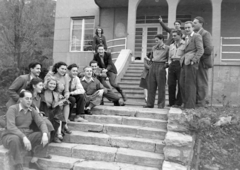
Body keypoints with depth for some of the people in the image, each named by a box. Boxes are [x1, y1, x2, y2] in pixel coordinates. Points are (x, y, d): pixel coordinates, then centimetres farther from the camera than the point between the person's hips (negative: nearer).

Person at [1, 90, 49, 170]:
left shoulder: (32, 110, 3)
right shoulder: (12, 109, -15)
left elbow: (41, 123, -4)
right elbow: (10, 127, -29)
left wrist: (45, 134, -26)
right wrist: (24, 137, -41)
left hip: (26, 136, 6)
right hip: (10, 137, -6)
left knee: (44, 136, -14)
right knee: (16, 140, -40)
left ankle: (33, 161, -9)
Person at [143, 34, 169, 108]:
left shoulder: (167, 48, 1)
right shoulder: (154, 48, 17)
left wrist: (166, 64, -10)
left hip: (161, 66, -5)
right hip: (153, 66, 5)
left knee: (161, 86, -1)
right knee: (151, 85, 3)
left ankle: (161, 104, 6)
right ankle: (150, 103, 8)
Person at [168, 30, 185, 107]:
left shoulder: (185, 44, 2)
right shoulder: (171, 46, 21)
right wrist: (170, 63, 10)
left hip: (180, 65, -5)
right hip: (172, 65, 5)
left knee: (180, 84, -3)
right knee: (171, 84, 2)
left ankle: (178, 103, 5)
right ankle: (171, 102, 11)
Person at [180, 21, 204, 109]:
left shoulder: (197, 36, -1)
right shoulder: (186, 38, 25)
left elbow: (200, 50, -10)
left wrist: (193, 60, -18)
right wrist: (183, 59, 10)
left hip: (191, 63, -8)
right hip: (184, 63, 8)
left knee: (190, 84, -7)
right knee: (182, 83, 7)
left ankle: (190, 106, -2)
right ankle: (185, 103, 16)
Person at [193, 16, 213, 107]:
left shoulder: (205, 34, -7)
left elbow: (209, 48, -18)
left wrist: (199, 57, -15)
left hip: (202, 62, -7)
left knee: (202, 84, -2)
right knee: (195, 83, 11)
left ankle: (201, 104, 5)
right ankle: (195, 102, 19)